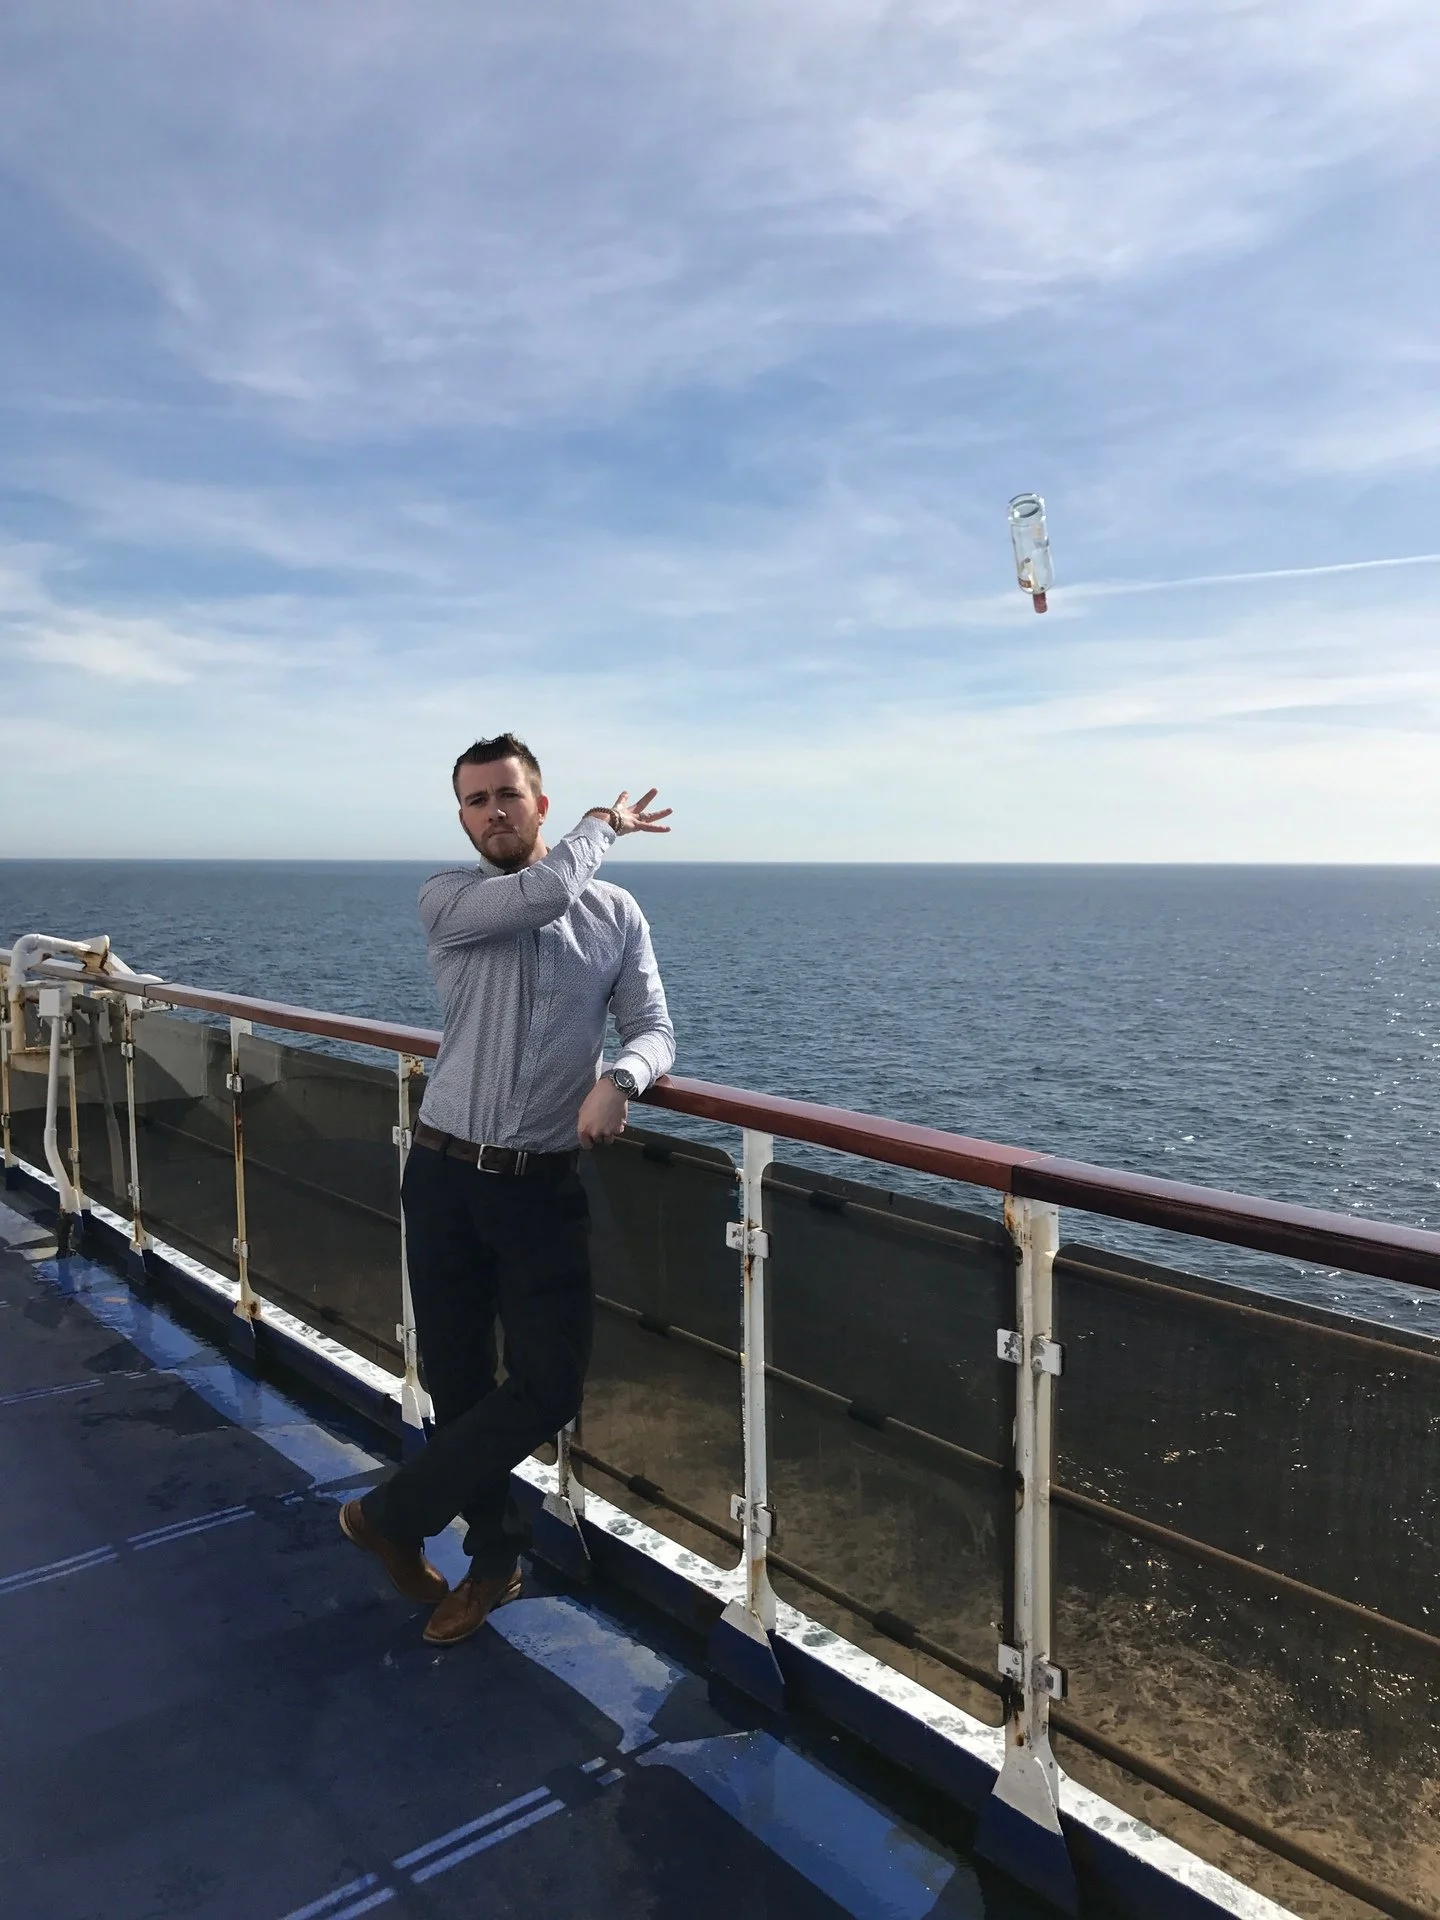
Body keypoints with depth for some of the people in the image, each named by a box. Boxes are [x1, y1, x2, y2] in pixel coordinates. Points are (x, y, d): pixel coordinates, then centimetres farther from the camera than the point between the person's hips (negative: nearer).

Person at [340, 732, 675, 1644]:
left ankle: (391, 1514, 20)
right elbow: (543, 892, -22)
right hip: (446, 1176, 0)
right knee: (457, 1380, 10)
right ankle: (494, 1555, 33)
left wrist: (619, 1079, -24)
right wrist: (607, 823, -4)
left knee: (548, 1385, -1)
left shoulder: (615, 912, 3)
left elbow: (655, 1029, -2)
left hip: (546, 1186, 1)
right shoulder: (447, 899, -3)